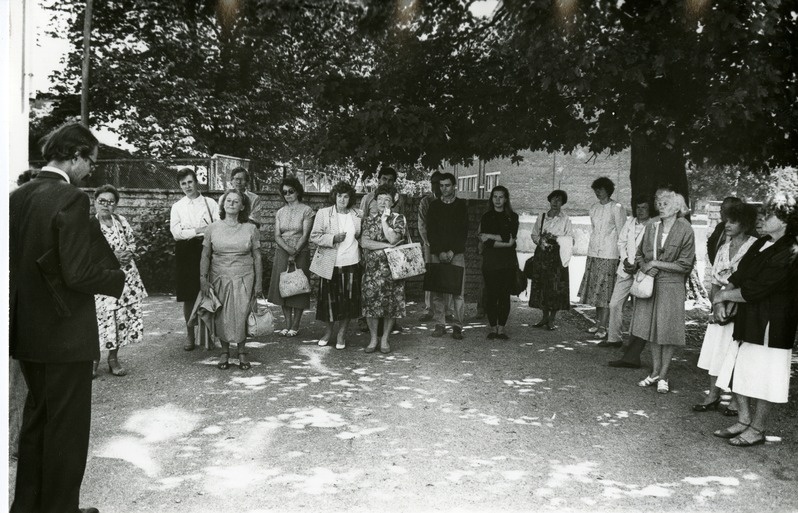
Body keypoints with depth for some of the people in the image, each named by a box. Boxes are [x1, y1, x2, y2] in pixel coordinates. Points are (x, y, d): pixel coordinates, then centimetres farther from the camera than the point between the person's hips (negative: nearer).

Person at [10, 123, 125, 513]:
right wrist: (118, 279, -7)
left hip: (26, 332, 8)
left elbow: (12, 261, 10)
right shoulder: (71, 199, -18)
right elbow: (77, 273, -22)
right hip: (65, 334, -8)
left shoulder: (18, 197, 5)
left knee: (36, 418, 22)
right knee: (67, 426, 6)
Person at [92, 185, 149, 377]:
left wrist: (128, 252, -3)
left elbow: (132, 241, 18)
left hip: (125, 276, 5)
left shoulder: (121, 221, 9)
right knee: (101, 315, -8)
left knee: (123, 314, 5)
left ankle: (113, 358, 18)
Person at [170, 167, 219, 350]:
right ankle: (190, 336, 14)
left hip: (206, 250, -1)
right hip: (185, 252, 1)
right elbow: (176, 232, -1)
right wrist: (199, 230, -11)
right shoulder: (177, 207, 11)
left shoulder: (210, 203, 6)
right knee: (188, 296, 4)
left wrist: (189, 232, -13)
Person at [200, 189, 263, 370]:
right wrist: (203, 278, -4)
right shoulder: (213, 229, 4)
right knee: (222, 317, 2)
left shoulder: (251, 229, 2)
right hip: (219, 278, 1)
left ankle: (242, 352, 11)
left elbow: (257, 258, 5)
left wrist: (258, 282, 3)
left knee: (241, 316, -4)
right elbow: (205, 256, 6)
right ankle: (224, 352, 18)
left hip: (243, 279, -1)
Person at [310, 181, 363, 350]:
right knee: (329, 298, 5)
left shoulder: (358, 215, 7)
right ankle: (329, 331, 26)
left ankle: (341, 334, 17)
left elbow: (361, 236, 21)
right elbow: (314, 236, -5)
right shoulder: (323, 213, -1)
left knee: (349, 300, 3)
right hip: (330, 264, -1)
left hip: (351, 263, 2)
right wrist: (333, 238, -17)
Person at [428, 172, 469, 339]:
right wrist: (440, 252, -6)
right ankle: (440, 325, 5)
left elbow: (463, 231, 1)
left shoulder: (461, 205, 7)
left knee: (458, 291, -5)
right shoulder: (434, 206, 11)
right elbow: (430, 231, 5)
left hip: (457, 253, -1)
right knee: (437, 291, -1)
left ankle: (457, 327, -1)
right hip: (437, 253, 2)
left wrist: (452, 251, -9)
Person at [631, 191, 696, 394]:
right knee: (652, 330, 10)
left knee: (668, 332, 1)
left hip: (672, 286, -4)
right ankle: (655, 372, 22)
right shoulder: (651, 227, 6)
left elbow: (685, 265, -9)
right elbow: (639, 255, 13)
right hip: (649, 284, 4)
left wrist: (656, 264, -11)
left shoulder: (685, 231, -7)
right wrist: (646, 267, -8)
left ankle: (663, 376, 13)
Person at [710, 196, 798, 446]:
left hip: (771, 325, -8)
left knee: (762, 379, 3)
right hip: (747, 321, 8)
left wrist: (722, 296, -8)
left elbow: (753, 291, -21)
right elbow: (739, 276, 9)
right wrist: (723, 301, -6)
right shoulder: (761, 244, 8)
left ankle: (757, 430, 17)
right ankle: (744, 420, 27)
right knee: (737, 372, 12)